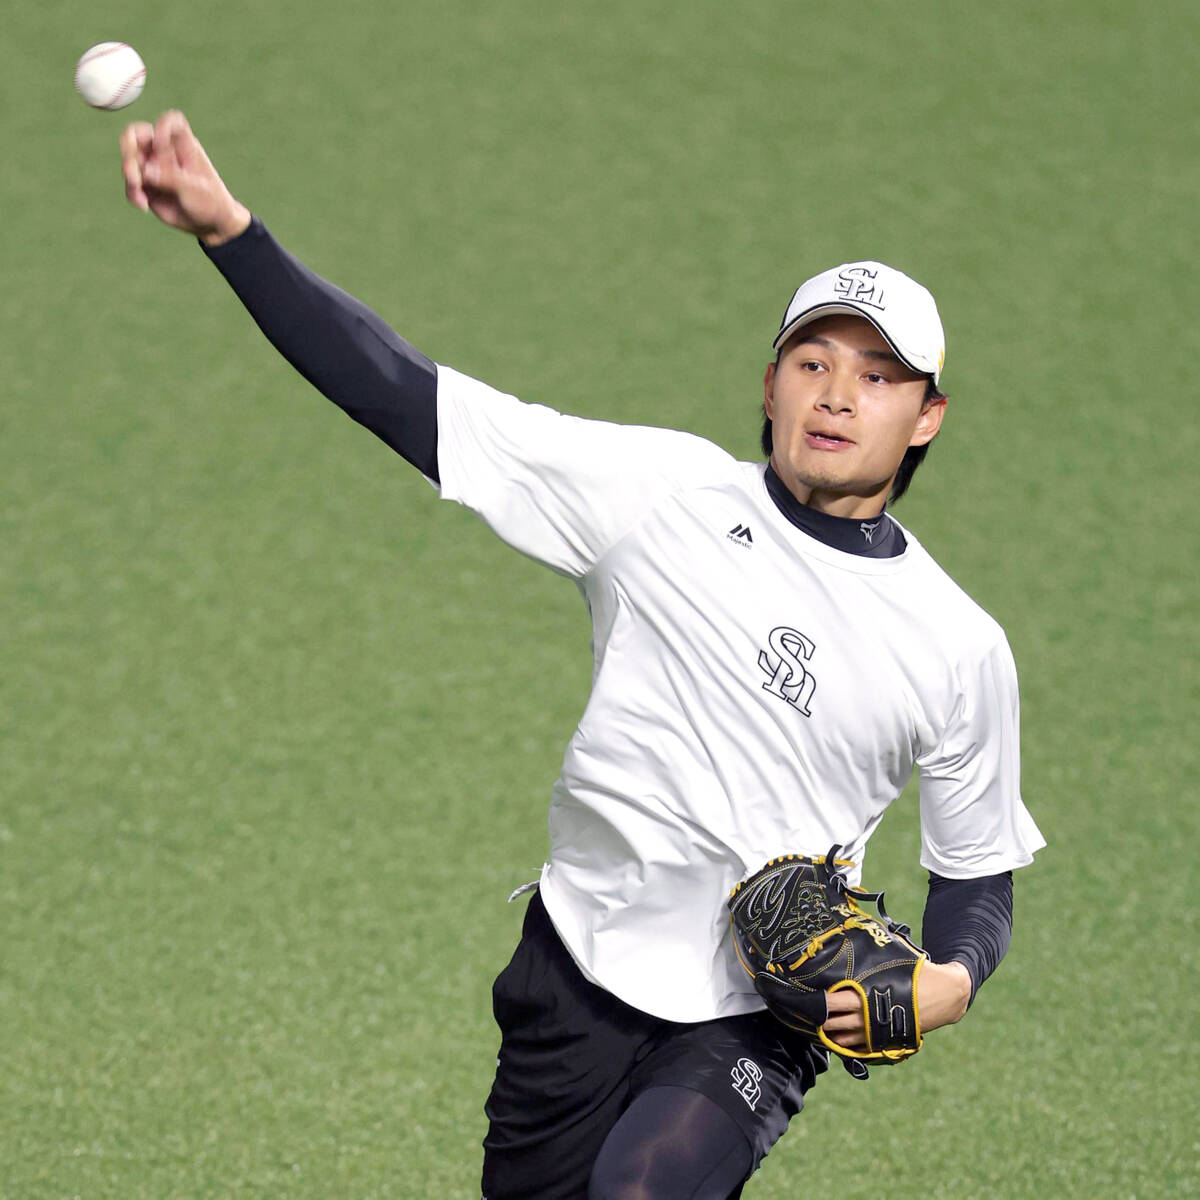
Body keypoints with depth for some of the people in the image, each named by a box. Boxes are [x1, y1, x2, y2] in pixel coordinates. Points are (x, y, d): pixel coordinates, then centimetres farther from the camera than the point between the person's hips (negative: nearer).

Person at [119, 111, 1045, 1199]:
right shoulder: (666, 489, -3)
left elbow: (981, 874, 10)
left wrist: (952, 979, -14)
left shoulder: (962, 646, -1)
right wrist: (226, 228, -17)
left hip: (754, 1022, -2)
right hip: (576, 977, 2)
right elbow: (407, 396, -7)